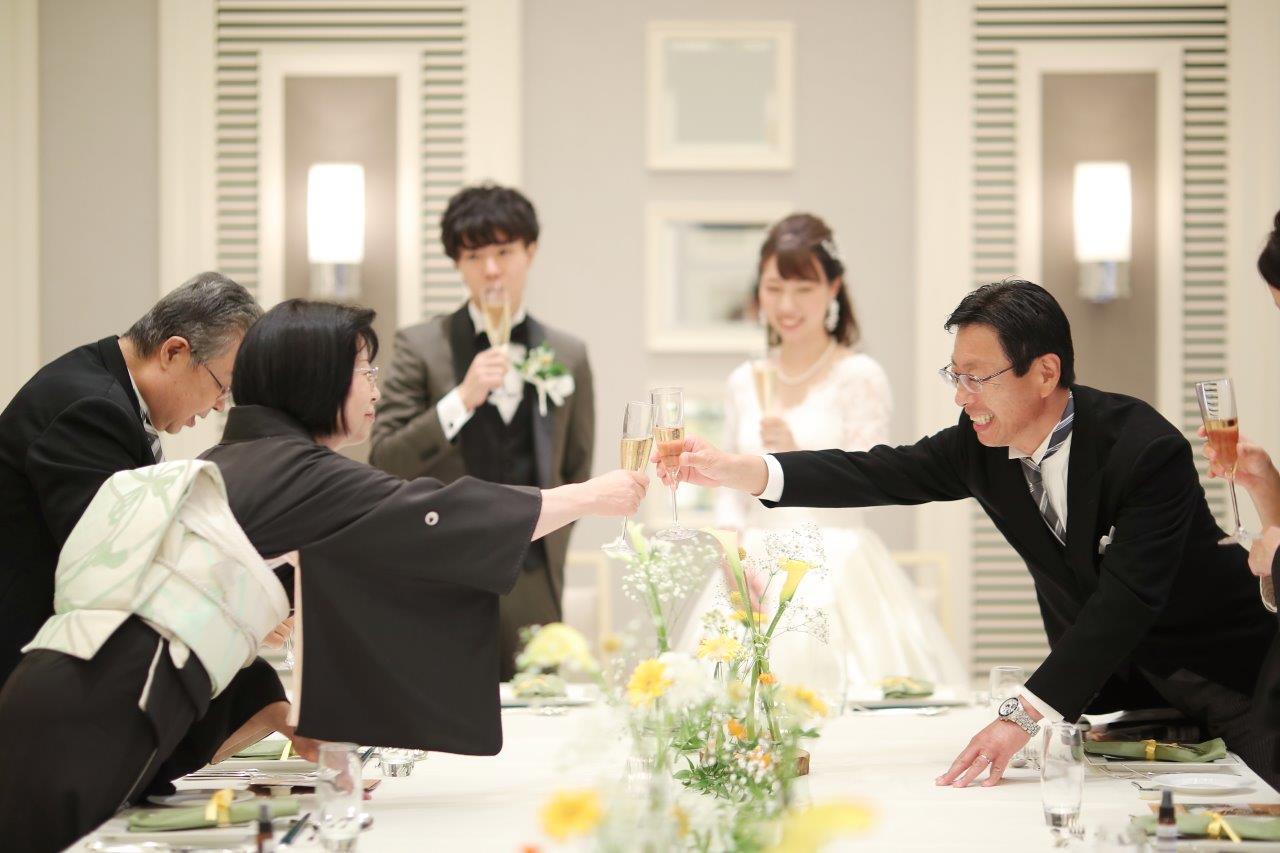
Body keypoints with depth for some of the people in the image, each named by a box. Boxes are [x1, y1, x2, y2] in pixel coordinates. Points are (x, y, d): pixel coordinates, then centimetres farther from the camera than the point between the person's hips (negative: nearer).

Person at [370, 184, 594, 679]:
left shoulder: (568, 356, 11)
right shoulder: (420, 347, 2)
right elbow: (384, 462, -5)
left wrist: (544, 553, 12)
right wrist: (461, 400, -15)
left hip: (531, 588, 2)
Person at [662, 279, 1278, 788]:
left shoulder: (1147, 449, -29)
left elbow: (1125, 602, -35)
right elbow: (881, 475, -10)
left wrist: (1023, 716, -42)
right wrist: (741, 471, -24)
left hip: (1221, 663, -5)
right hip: (1099, 669, 5)